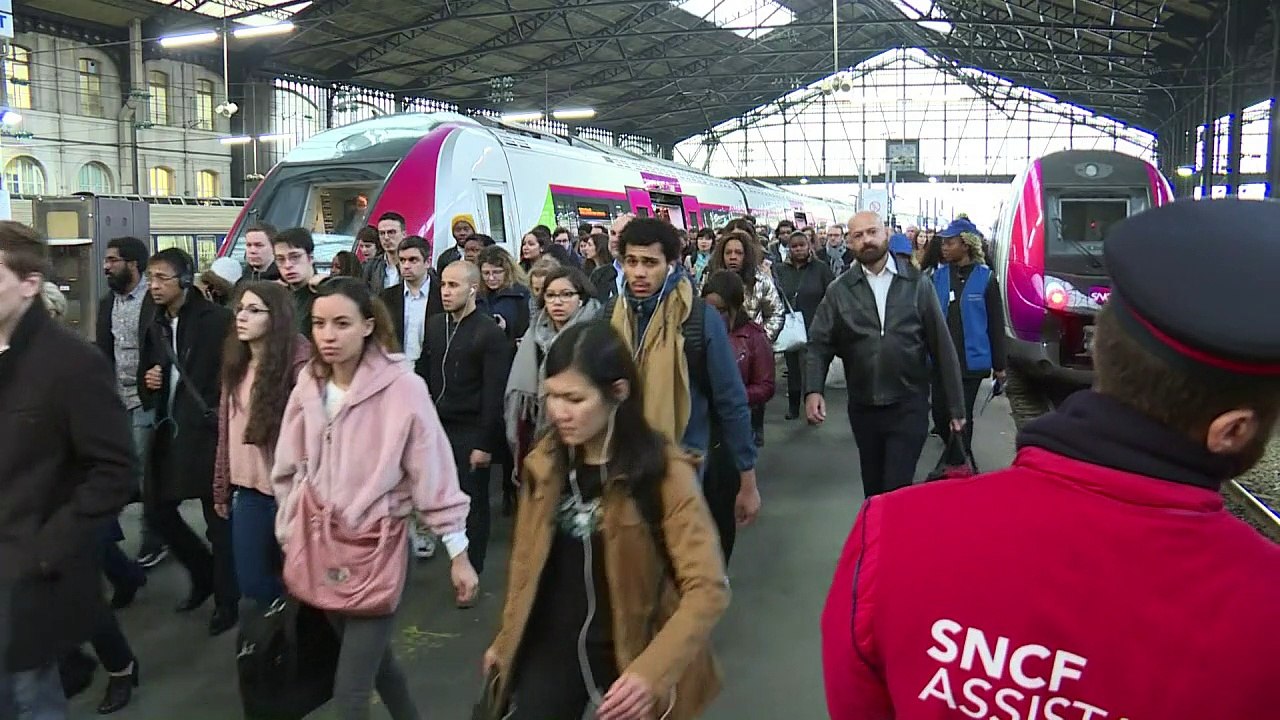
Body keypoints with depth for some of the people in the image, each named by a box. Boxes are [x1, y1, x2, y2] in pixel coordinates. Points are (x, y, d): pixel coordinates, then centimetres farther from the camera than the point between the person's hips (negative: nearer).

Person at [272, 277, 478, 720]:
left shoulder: (402, 388, -17)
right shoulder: (307, 387, -1)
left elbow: (433, 474, -13)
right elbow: (288, 472, 8)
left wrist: (458, 554, -10)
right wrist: (289, 546, 11)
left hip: (376, 548, -5)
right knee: (371, 656, 23)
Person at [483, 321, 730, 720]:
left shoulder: (664, 473, -19)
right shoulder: (544, 463, -4)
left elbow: (707, 588, -22)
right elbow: (527, 559, 9)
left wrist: (653, 671, -33)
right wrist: (506, 638, 17)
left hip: (628, 653, -3)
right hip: (550, 646, 3)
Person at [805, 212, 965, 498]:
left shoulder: (917, 283, -1)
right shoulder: (839, 290, 1)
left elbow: (941, 345, 0)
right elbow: (819, 344, -3)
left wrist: (955, 406, 0)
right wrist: (813, 390, -20)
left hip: (908, 406, -2)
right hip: (862, 407, 2)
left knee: (897, 492, -8)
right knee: (873, 491, 16)